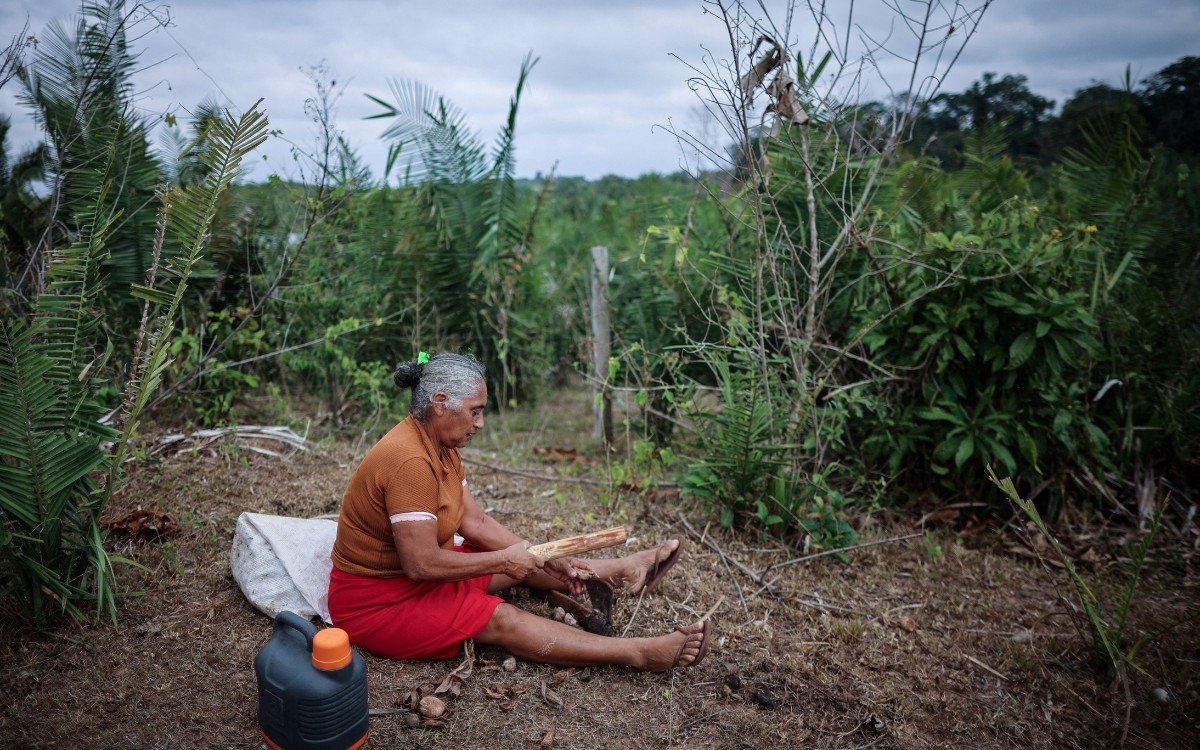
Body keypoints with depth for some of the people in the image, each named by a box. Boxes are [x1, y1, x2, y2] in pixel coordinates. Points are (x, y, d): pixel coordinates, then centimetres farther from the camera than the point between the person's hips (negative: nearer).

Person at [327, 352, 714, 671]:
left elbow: (475, 520, 3)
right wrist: (504, 559, -20)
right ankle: (642, 654, -20)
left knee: (520, 563, 6)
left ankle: (623, 570, 16)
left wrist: (546, 560, -4)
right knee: (501, 619, -18)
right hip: (374, 603, -9)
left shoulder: (441, 446, 1)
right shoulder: (410, 461, -30)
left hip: (410, 574, 9)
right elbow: (421, 564, -31)